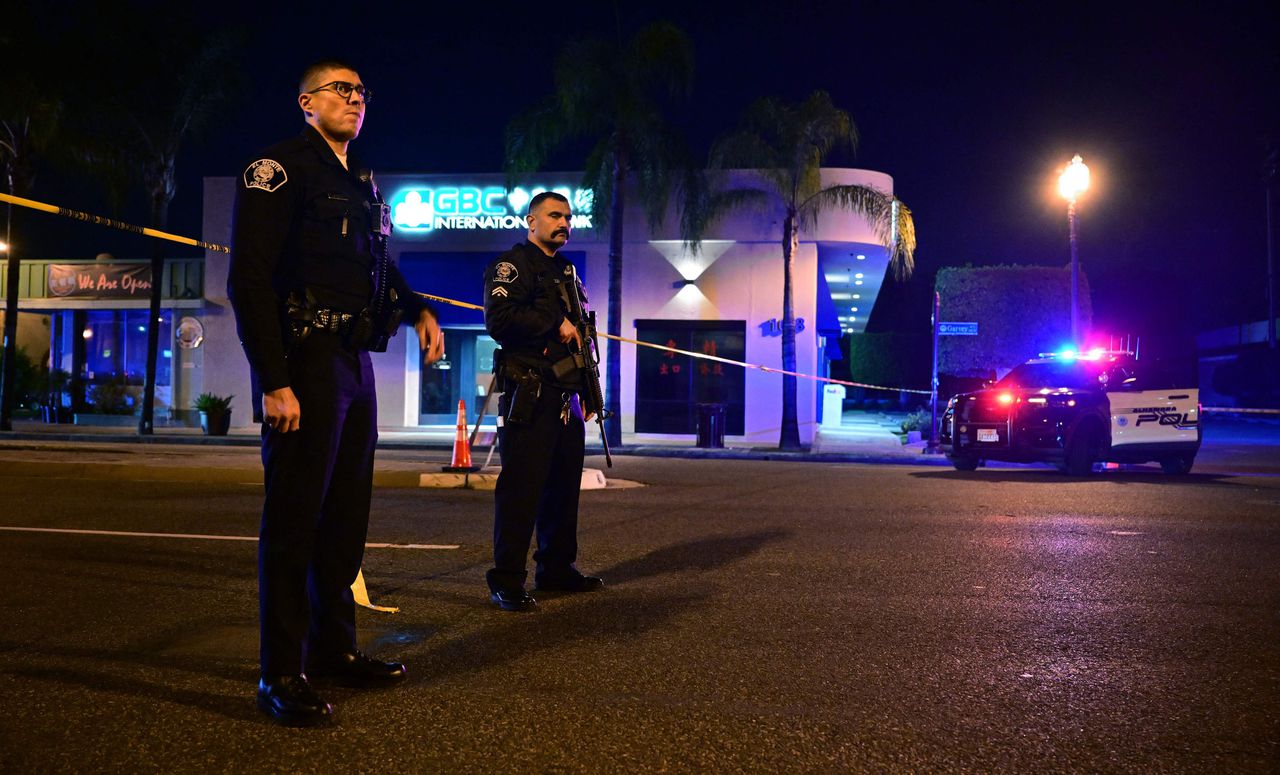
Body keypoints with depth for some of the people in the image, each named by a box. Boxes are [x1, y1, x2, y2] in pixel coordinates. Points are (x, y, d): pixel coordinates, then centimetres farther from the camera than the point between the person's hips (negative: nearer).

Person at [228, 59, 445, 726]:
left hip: (356, 366, 8)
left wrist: (418, 310, 11)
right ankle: (282, 676, 5)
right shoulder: (280, 169, -6)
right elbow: (249, 278, -15)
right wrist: (273, 381, -22)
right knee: (294, 519, -4)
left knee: (346, 514, 13)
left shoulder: (362, 183, 19)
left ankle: (334, 648, 25)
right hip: (306, 365, -8)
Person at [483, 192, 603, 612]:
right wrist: (556, 322, -15)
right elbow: (499, 320, -20)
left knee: (564, 487, 14)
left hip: (565, 397, 9)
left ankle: (557, 570, 25)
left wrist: (589, 388, 19)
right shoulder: (513, 264, -4)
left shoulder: (565, 271, 23)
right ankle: (506, 582, -3)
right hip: (529, 395, -9)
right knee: (521, 487, -8)